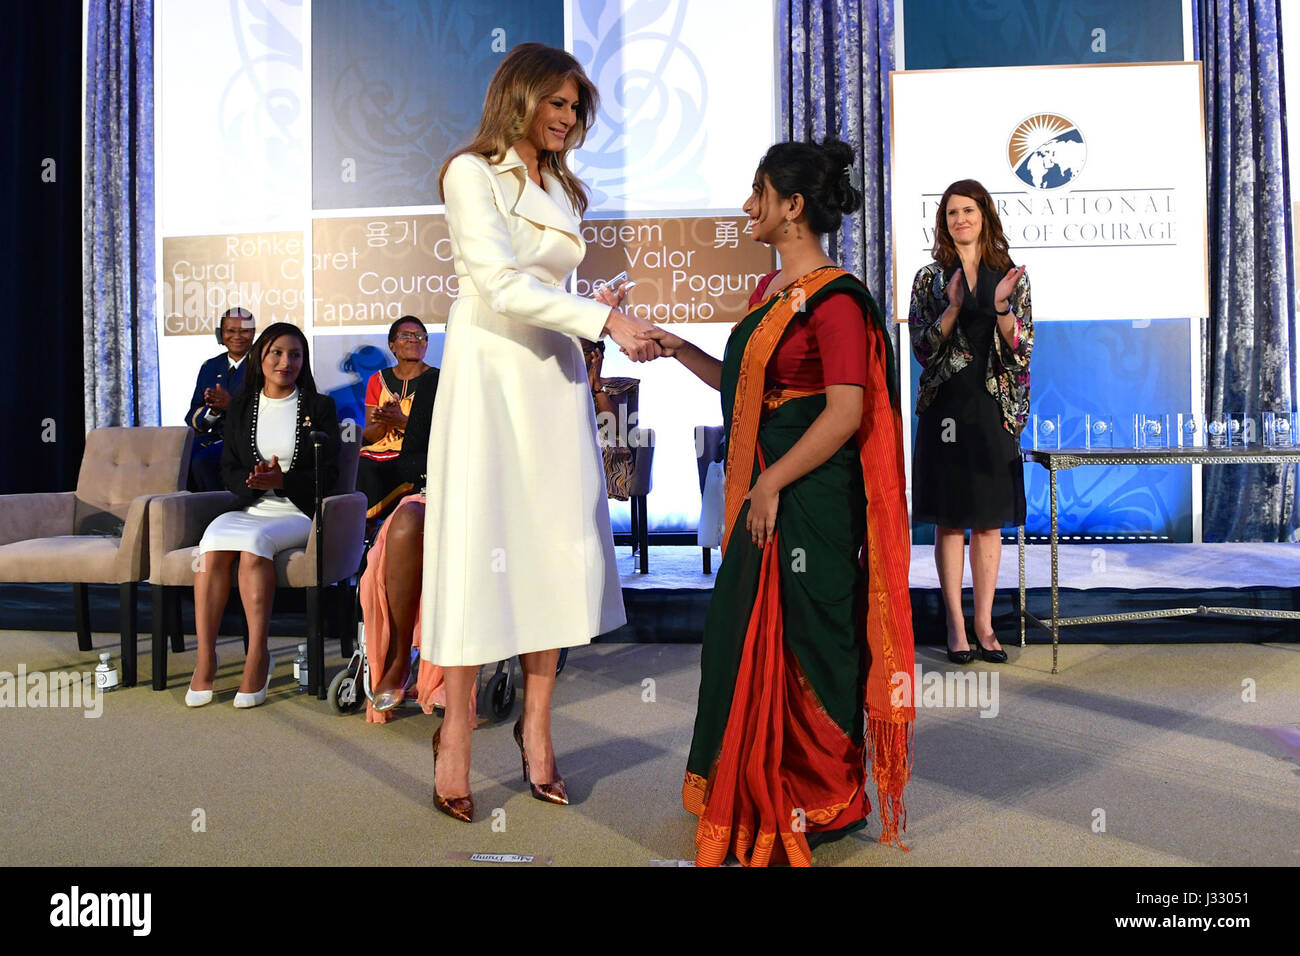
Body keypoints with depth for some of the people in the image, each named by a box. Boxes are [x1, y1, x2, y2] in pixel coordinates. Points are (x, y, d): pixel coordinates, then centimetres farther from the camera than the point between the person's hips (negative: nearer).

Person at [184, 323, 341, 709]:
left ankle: (258, 656, -27)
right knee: (213, 543, -28)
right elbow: (228, 470, 12)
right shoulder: (240, 406, 16)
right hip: (250, 508, 3)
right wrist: (254, 481, -11)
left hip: (298, 513, -3)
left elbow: (327, 475, 0)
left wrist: (281, 480, -16)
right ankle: (205, 658, -24)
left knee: (254, 541, -33)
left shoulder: (319, 407, 6)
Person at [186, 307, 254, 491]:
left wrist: (231, 404, -20)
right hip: (215, 437, 6)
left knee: (203, 460, -30)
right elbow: (192, 418, 14)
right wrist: (212, 410, -9)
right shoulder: (210, 367, 18)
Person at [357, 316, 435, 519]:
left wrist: (401, 421, -19)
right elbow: (368, 436, 12)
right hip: (378, 453, 4)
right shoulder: (378, 380, 17)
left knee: (368, 471, -31)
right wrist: (383, 422, -11)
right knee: (358, 465, -27)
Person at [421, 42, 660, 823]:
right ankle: (458, 728, 11)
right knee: (480, 547, -3)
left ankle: (537, 721, 16)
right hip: (490, 376, -6)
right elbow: (501, 285, -15)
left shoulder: (560, 188, 20)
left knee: (558, 549, 4)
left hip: (553, 377, 7)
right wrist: (602, 320, -18)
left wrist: (596, 306, 1)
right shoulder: (472, 173, -3)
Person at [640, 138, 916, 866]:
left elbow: (846, 411, -20)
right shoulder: (769, 290, 14)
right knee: (748, 634, 15)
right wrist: (680, 350, 9)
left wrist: (773, 485, -19)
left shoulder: (835, 298, -14)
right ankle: (760, 795, 34)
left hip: (811, 497, -9)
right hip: (762, 491, 9)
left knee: (805, 641, 2)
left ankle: (828, 804, 24)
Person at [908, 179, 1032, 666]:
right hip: (946, 405, -1)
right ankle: (955, 625, 12)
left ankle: (984, 623, 16)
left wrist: (1001, 307, -16)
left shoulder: (1011, 276, 7)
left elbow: (1022, 347, 1)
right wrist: (953, 307, -17)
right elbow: (922, 347, -4)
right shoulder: (930, 278, 5)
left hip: (994, 407, 1)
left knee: (989, 520, 6)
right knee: (949, 520, 3)